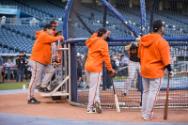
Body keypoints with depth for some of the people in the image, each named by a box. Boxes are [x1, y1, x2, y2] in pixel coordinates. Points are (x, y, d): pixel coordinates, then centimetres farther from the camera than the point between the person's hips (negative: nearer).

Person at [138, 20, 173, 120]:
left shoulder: (143, 39, 5)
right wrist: (170, 70, -6)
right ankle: (147, 115, 4)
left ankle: (144, 112, 24)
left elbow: (139, 54, 12)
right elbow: (165, 59, -16)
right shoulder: (162, 41, -15)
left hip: (144, 70, 7)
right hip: (156, 71, -7)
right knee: (152, 93, 1)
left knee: (146, 92, 17)